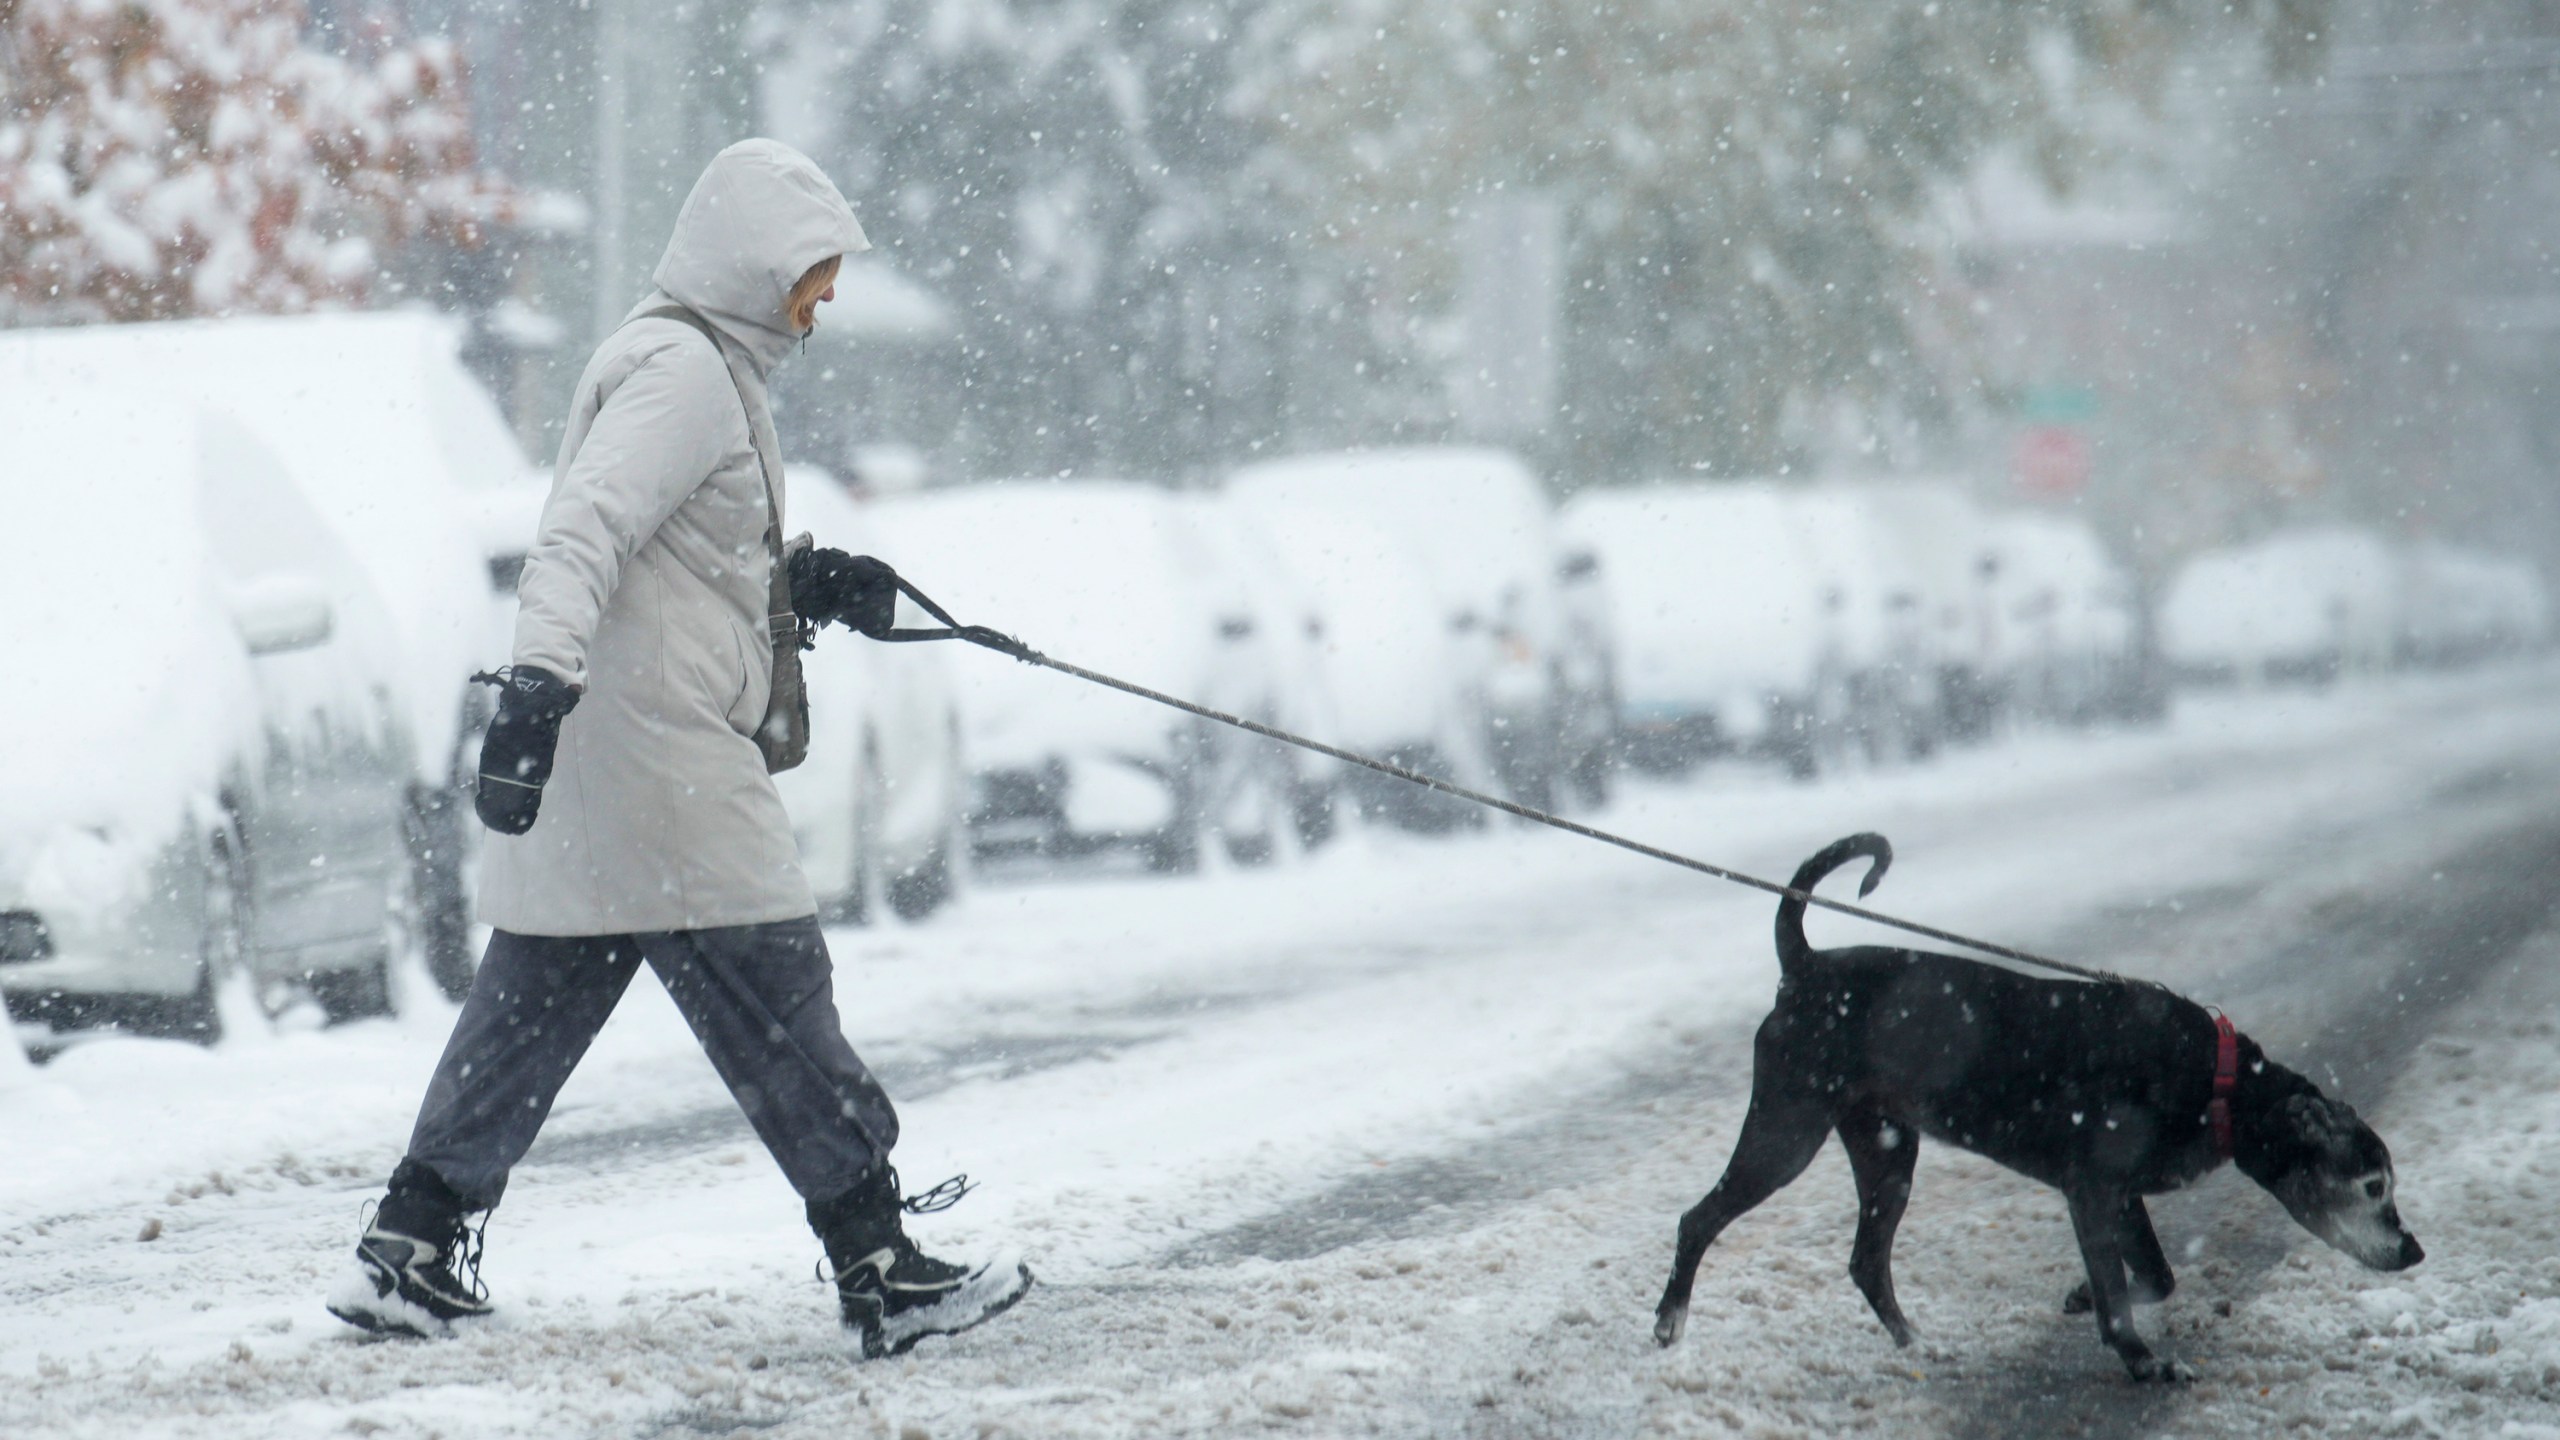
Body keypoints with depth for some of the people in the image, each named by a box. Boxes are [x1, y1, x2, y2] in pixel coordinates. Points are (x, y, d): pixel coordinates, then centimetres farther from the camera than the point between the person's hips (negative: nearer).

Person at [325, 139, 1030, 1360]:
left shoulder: (708, 365, 20)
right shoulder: (684, 372, -12)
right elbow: (584, 530, -24)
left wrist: (804, 586, 16)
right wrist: (542, 677, -34)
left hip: (574, 760, 11)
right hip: (657, 756, -11)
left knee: (531, 1000, 13)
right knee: (774, 995, -7)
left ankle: (410, 1255, 15)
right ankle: (880, 1270, -4)